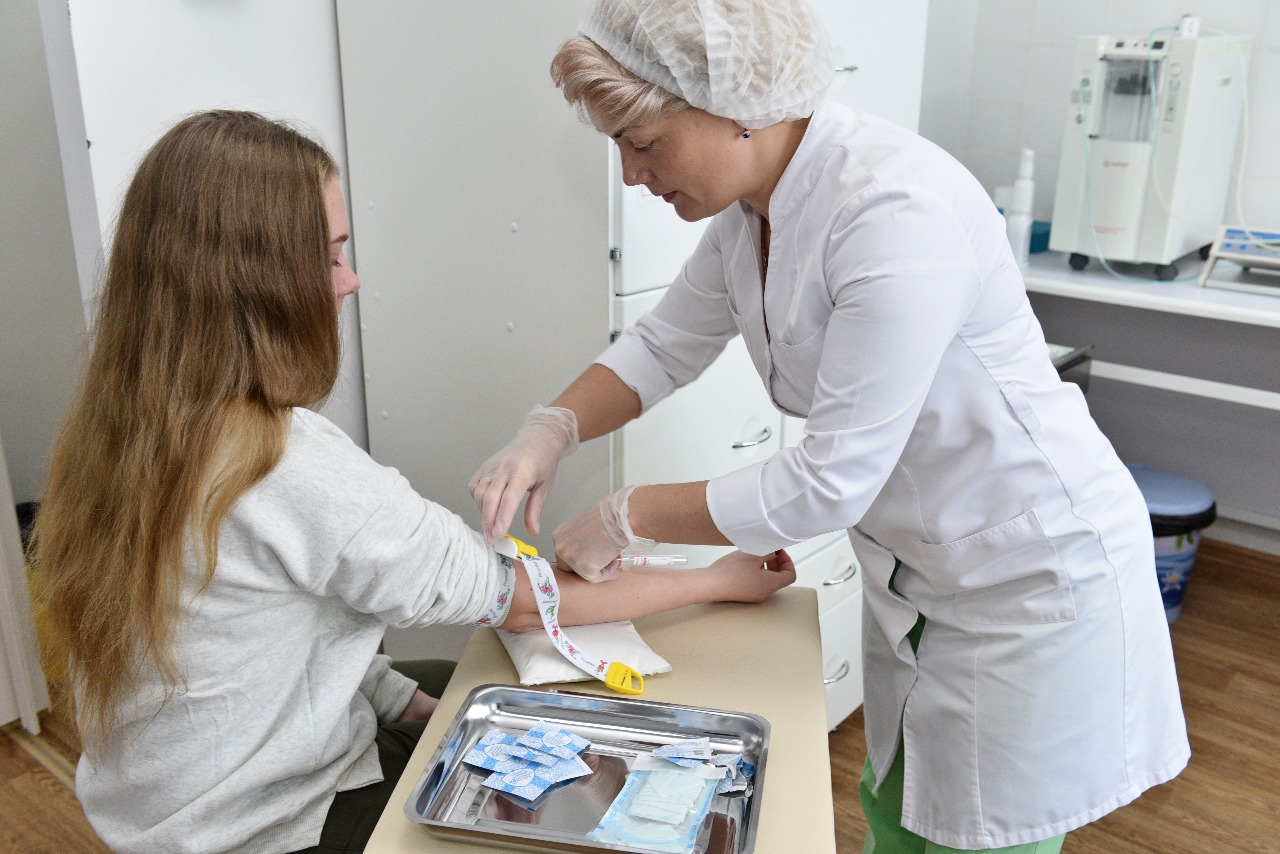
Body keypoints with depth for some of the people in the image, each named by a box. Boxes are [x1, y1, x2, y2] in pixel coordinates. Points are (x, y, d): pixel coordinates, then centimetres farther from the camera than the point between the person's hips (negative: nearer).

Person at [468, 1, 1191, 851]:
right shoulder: (749, 206, -4)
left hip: (1036, 584, -8)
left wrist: (628, 517, -19)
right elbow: (665, 344, 8)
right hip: (914, 576, 8)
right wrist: (552, 429, -9)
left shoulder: (897, 212, -31)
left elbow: (831, 480, -29)